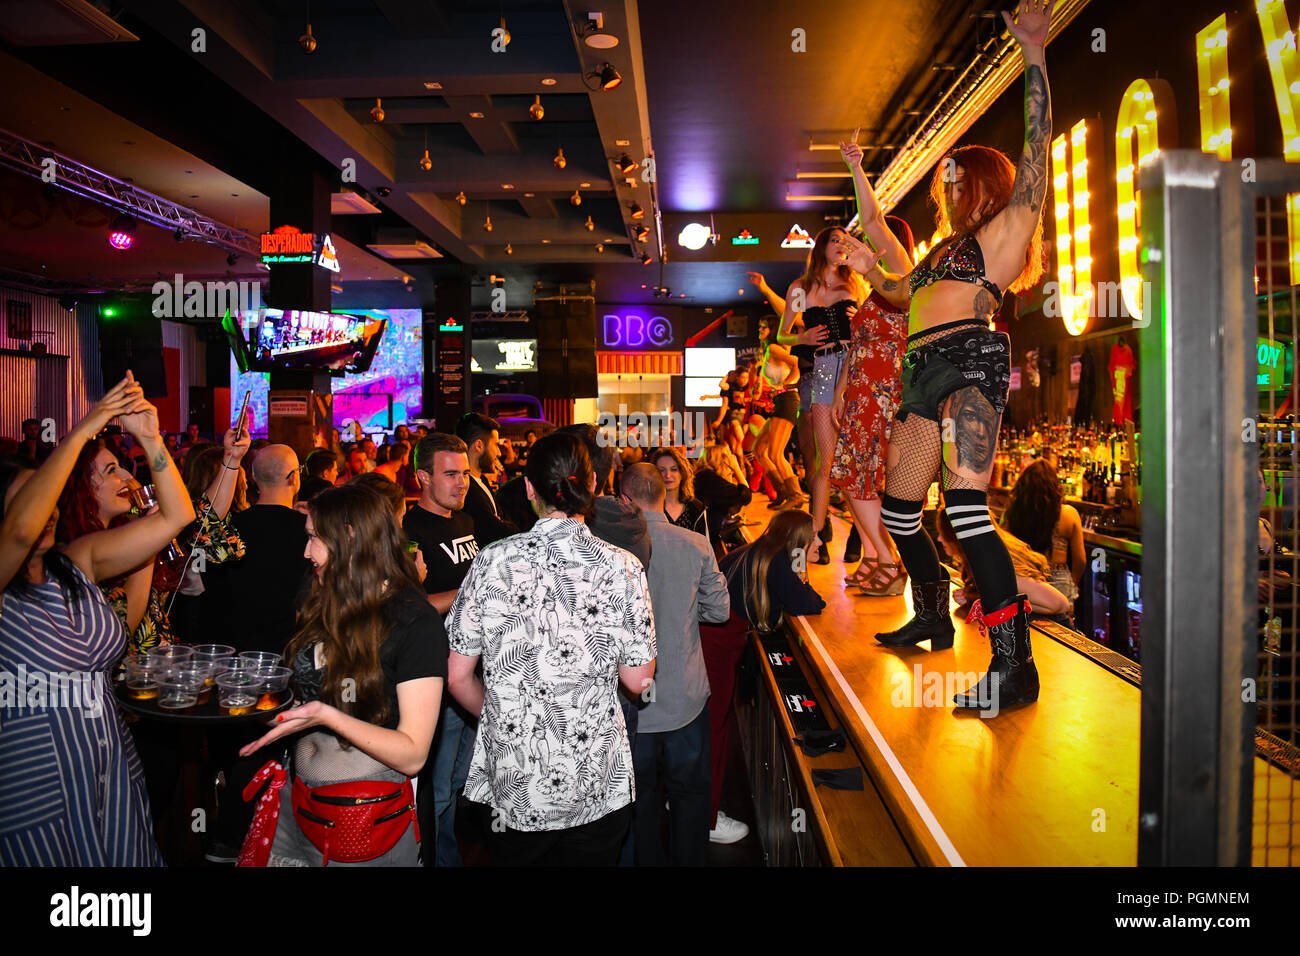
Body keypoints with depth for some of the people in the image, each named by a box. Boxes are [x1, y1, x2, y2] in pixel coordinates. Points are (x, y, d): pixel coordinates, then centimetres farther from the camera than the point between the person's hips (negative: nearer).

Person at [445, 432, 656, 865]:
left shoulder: (493, 560, -10)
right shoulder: (622, 567, -12)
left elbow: (459, 676, -5)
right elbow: (638, 680, -5)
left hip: (510, 782, 1)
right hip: (596, 785, -1)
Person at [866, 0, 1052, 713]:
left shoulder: (1004, 231, 10)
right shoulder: (948, 250, 29)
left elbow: (1037, 145, -1)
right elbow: (901, 292, 47)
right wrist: (863, 265, 41)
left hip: (970, 360, -9)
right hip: (925, 371, 9)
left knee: (965, 506, -25)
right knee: (898, 508, 12)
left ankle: (1015, 666, -25)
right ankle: (932, 619, 31)